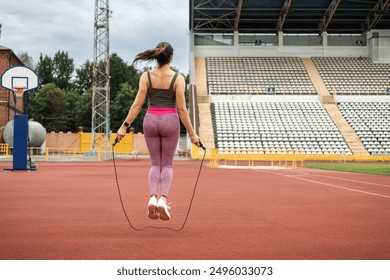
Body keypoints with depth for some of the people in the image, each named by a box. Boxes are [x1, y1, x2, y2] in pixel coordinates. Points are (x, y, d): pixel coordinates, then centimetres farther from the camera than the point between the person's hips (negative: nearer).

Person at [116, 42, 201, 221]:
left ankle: (152, 197, -7)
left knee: (155, 164, 13)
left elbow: (137, 104, -4)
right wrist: (192, 133, -2)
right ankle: (163, 199, -9)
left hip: (151, 120, 2)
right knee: (167, 164, 9)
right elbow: (181, 109, -7)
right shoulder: (178, 78, -5)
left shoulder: (146, 76, 0)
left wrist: (125, 125, 0)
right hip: (170, 121, -2)